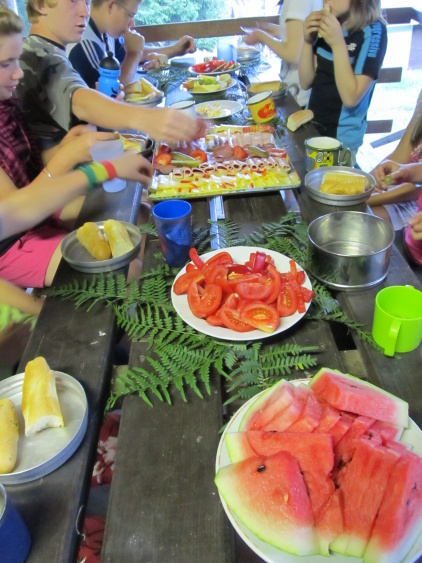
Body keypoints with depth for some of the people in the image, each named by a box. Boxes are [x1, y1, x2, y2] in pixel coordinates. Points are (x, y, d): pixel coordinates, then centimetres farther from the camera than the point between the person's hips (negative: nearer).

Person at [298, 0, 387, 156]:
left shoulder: (373, 31, -14)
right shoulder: (326, 23, 3)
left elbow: (351, 98, -22)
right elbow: (306, 82, 3)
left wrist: (338, 43, -27)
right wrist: (308, 41, -11)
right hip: (312, 125, 6)